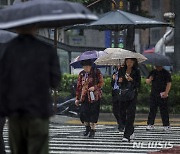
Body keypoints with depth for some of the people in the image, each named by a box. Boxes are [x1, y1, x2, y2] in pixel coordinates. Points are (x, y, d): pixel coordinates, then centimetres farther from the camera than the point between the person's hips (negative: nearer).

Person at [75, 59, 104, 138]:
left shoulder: (96, 72, -1)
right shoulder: (81, 74, 10)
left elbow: (101, 83, 0)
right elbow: (79, 86, 13)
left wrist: (95, 87, -19)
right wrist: (77, 98, 11)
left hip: (94, 97, -3)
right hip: (84, 97, 3)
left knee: (93, 113, -3)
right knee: (83, 113, -5)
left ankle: (92, 130, 10)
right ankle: (87, 127, 19)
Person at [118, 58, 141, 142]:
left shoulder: (136, 71, -1)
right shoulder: (121, 71, 8)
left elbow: (138, 85, -2)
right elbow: (118, 83, 14)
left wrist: (132, 80, -18)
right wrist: (119, 81, -9)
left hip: (132, 95, -4)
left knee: (130, 115, -11)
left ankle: (127, 136, -13)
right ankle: (131, 132, 28)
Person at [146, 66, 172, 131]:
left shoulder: (166, 73, -2)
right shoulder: (153, 72, 10)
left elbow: (169, 83, -6)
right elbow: (147, 82, 15)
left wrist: (166, 93, -15)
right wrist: (150, 79, -9)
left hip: (162, 95, -4)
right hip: (153, 94, 4)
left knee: (164, 110, -1)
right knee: (152, 110, 4)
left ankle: (166, 125, 5)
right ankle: (150, 124, 8)